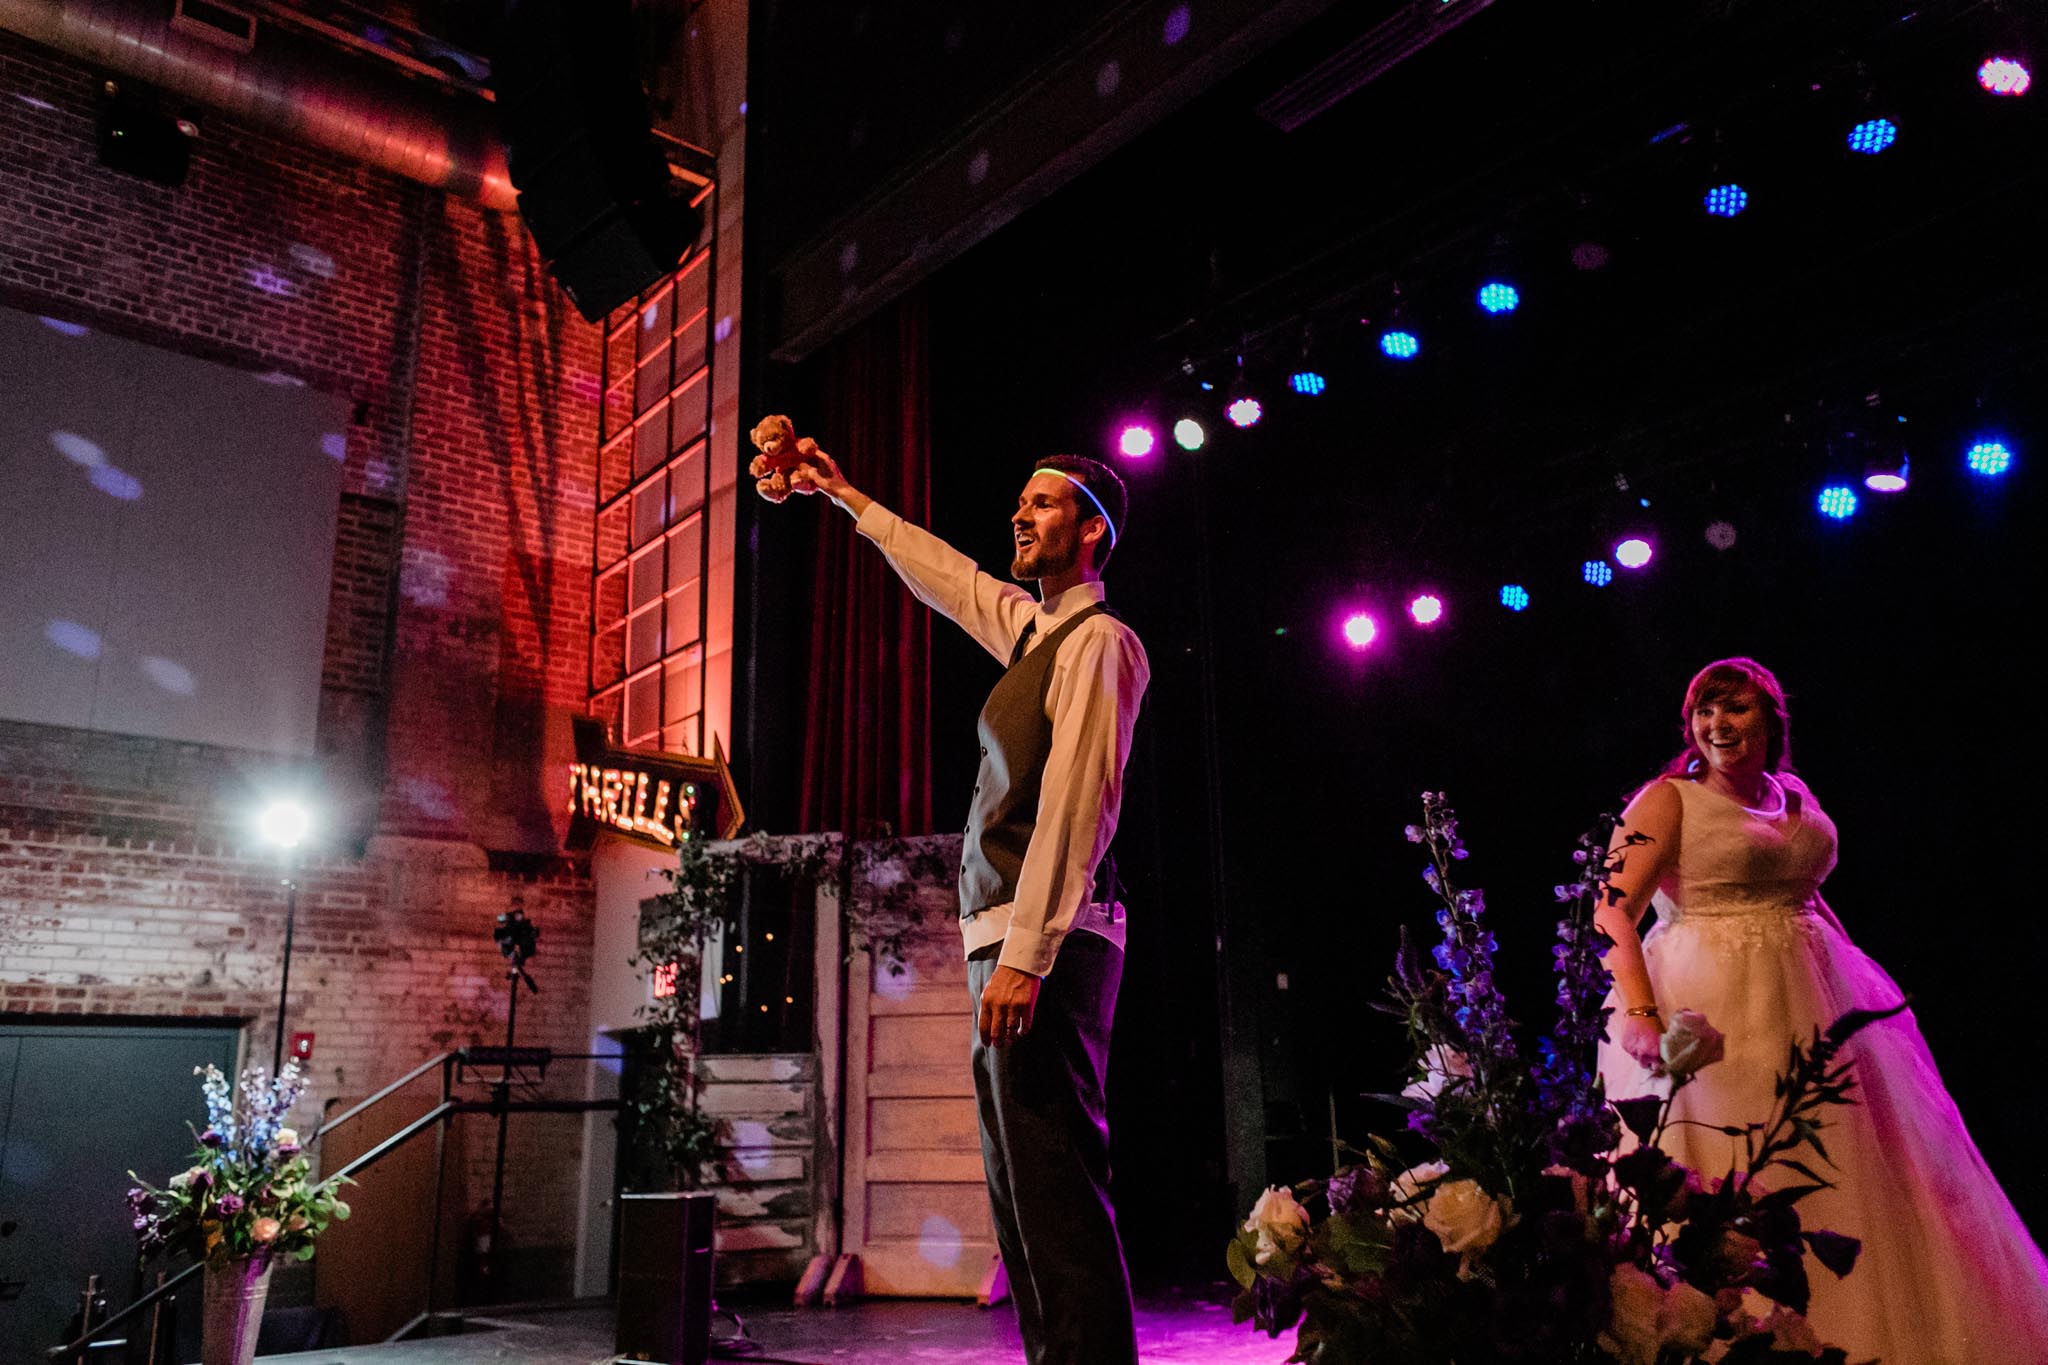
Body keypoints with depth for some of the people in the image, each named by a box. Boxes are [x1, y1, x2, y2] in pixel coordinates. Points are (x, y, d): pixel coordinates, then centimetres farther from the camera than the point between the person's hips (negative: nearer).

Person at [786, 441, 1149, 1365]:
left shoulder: (1098, 641, -8)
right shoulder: (1031, 628, 20)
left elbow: (1073, 806, -19)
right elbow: (944, 577, 37)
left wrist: (1025, 954, -25)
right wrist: (847, 497, 44)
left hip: (1046, 945, -10)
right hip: (1011, 942, 10)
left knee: (1053, 1186, -12)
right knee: (1022, 1191, 12)